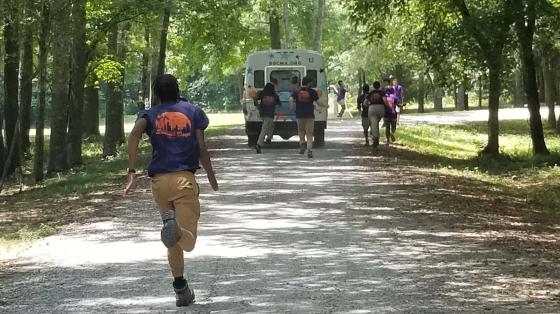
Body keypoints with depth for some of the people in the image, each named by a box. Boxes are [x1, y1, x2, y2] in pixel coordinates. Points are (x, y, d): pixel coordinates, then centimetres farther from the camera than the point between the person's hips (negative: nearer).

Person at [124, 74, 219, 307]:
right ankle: (176, 230, -45)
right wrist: (212, 178, 22)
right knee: (188, 241, -11)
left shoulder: (150, 115, 13)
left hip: (159, 181, 2)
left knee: (174, 243, 18)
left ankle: (181, 289, 16)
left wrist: (132, 172, -11)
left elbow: (134, 135, -9)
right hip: (185, 178, -2)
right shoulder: (193, 112, 13)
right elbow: (201, 150, 7)